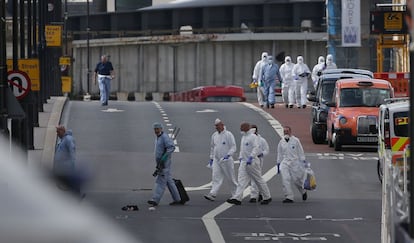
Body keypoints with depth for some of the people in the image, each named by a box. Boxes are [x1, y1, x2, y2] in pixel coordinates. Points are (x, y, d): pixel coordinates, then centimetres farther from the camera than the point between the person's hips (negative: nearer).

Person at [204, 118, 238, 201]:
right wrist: (211, 158, 18)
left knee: (231, 178, 5)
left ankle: (235, 194, 20)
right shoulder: (214, 135, 10)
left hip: (226, 160, -5)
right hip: (216, 160, 5)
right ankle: (212, 194, -17)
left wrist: (228, 155, -26)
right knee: (216, 177, -7)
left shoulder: (228, 134, -8)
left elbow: (233, 147, -12)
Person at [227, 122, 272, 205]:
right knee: (242, 180, -3)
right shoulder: (243, 137, 16)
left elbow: (256, 148, -23)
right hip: (244, 162, 8)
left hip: (252, 162, -8)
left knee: (259, 180, 2)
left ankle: (267, 197, 14)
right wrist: (240, 158, 19)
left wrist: (251, 157, -32)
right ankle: (237, 198, -12)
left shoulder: (253, 137, -12)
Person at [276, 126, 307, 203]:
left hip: (295, 162, -2)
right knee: (285, 179, -14)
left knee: (296, 180, 3)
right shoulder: (281, 142, 7)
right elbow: (279, 154, 14)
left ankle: (303, 192, 34)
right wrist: (278, 164, 13)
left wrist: (303, 163, -4)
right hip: (285, 162, 2)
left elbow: (301, 152, 0)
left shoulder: (295, 140, -2)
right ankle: (289, 197, -12)